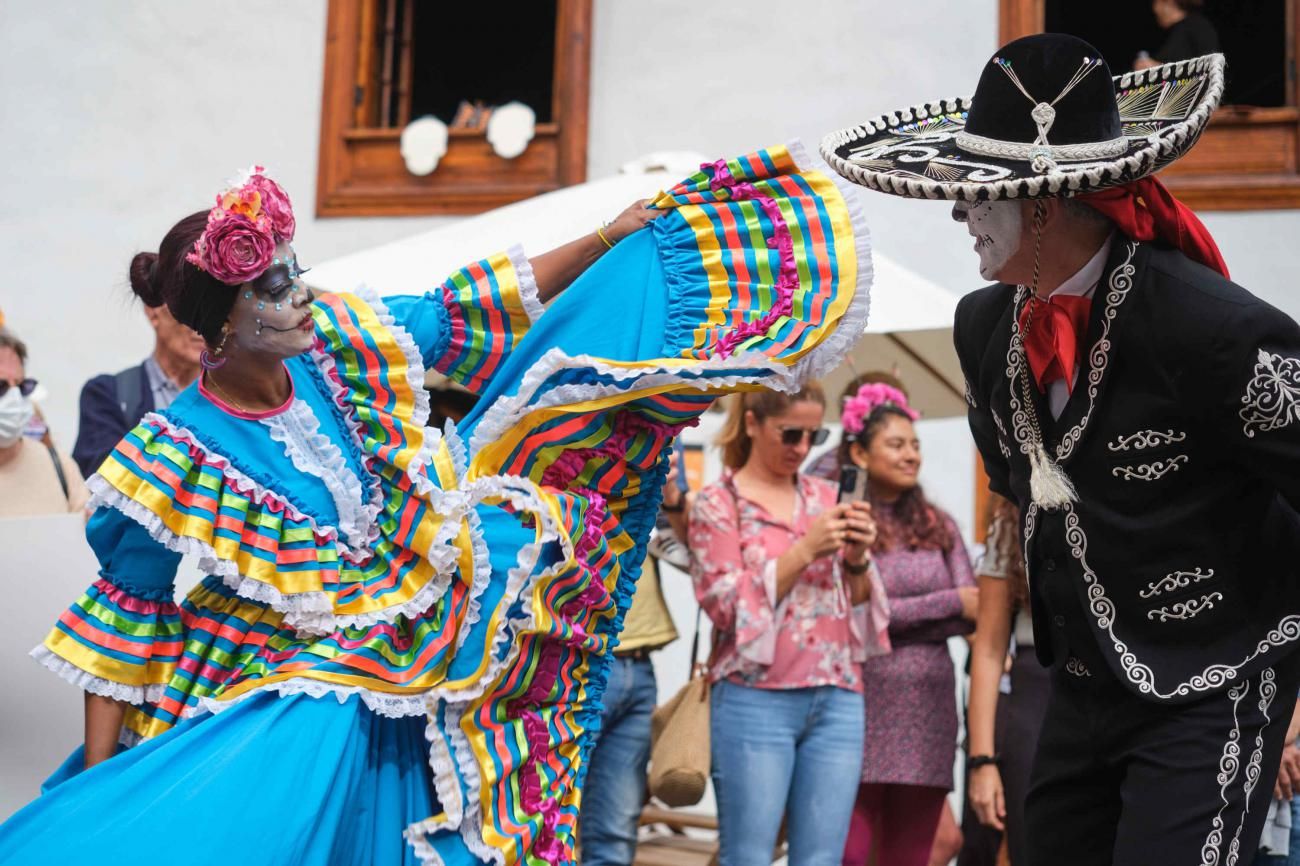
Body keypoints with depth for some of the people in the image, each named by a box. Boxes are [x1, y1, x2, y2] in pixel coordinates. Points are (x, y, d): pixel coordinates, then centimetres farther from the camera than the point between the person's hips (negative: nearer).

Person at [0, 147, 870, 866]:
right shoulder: (178, 456, -18)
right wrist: (100, 771, -9)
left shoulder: (341, 345, -8)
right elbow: (126, 610, -9)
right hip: (278, 700, -4)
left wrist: (607, 240, 3)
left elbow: (470, 313, 3)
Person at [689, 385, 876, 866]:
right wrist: (805, 550, -13)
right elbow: (725, 604, -6)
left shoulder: (827, 497, 14)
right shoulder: (716, 503, 3)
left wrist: (857, 558, -3)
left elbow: (858, 601, 18)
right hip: (756, 699, -4)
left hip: (838, 698, 4)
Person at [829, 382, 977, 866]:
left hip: (928, 712, 4)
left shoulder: (938, 528, 12)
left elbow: (970, 616, 4)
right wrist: (949, 603, -7)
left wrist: (896, 621, -12)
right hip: (863, 704, -4)